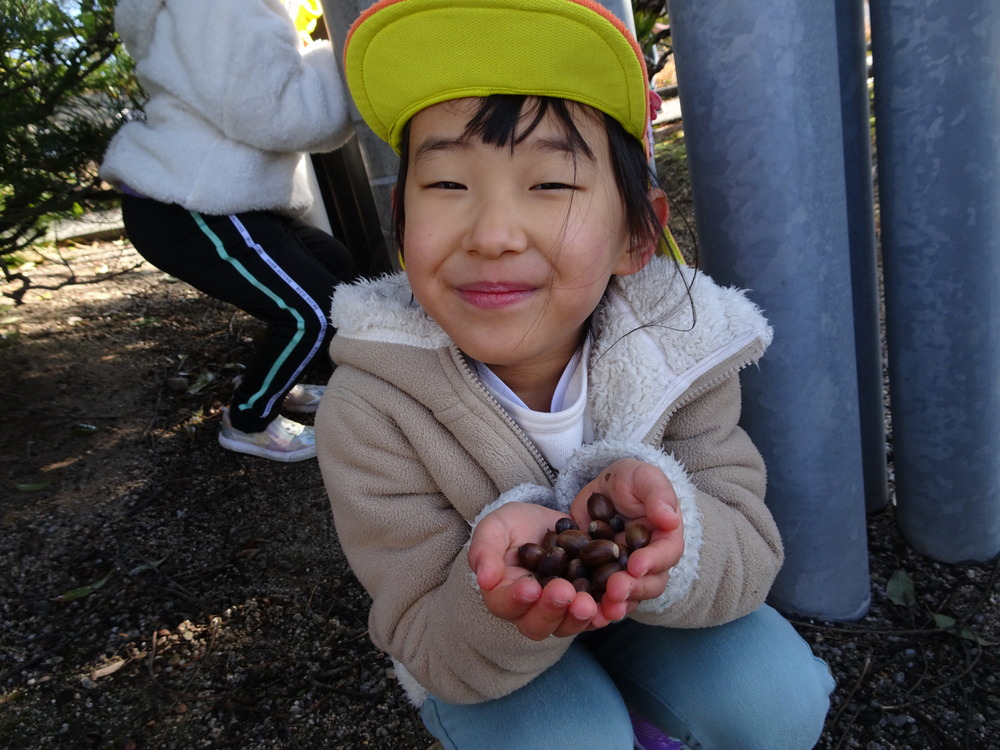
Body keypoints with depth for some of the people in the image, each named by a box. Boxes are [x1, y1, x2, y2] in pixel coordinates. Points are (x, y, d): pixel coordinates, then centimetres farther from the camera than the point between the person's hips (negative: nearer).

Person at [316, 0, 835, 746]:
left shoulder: (679, 348, -22)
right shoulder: (371, 413, -28)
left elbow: (750, 557, -21)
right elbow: (432, 648, -22)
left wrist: (662, 519, -44)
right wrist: (500, 606, -46)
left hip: (644, 613, 2)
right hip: (475, 658, -1)